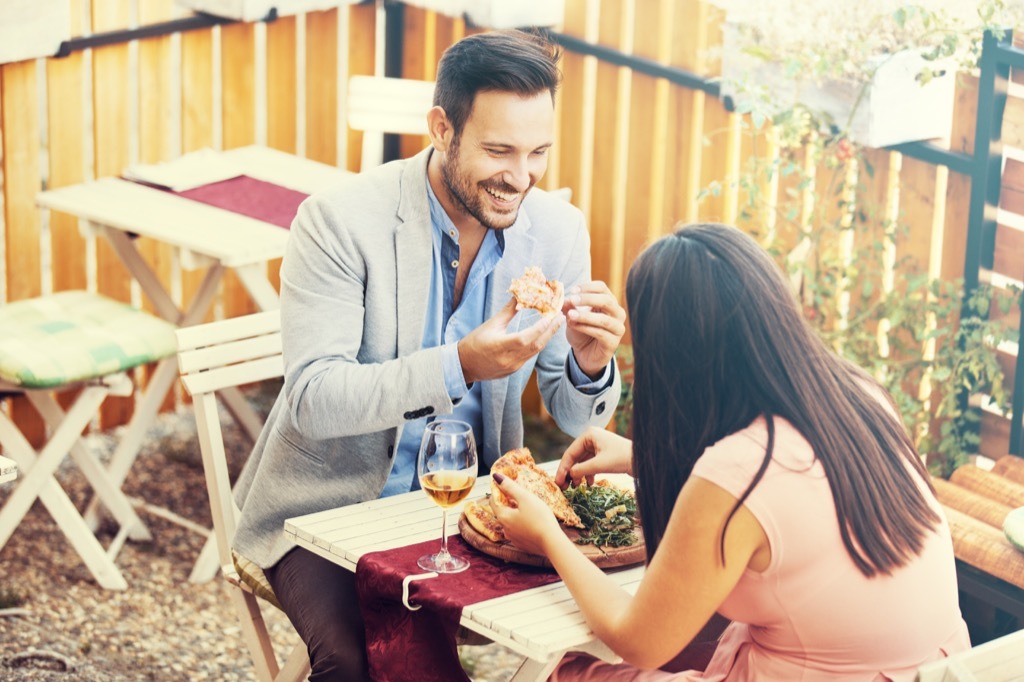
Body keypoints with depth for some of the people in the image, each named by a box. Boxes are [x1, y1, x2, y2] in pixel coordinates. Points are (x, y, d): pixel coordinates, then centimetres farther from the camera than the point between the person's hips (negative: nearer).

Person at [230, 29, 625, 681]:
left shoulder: (558, 230, -4)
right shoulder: (340, 220, -16)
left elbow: (576, 419, 2)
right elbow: (313, 399, -23)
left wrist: (590, 364, -22)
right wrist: (458, 366, -36)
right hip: (332, 506, -4)